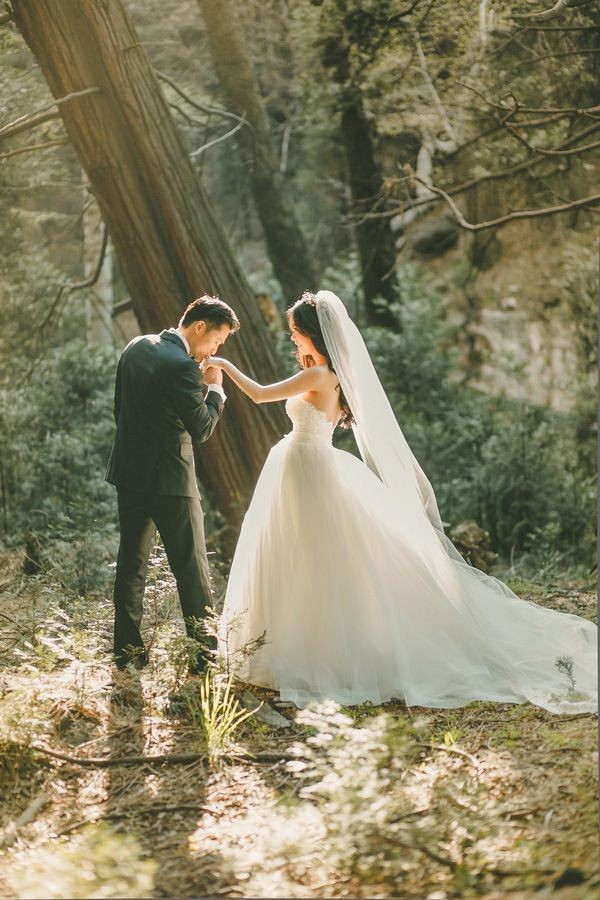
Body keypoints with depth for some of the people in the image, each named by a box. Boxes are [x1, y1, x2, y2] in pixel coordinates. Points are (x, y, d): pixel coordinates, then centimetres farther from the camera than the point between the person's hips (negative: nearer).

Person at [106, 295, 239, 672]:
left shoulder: (136, 347, 6)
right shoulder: (183, 367, -20)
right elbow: (203, 429, -15)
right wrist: (215, 389, -2)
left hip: (129, 472, 8)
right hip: (170, 479, -8)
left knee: (131, 563, 13)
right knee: (192, 568, 2)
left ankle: (128, 651, 17)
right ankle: (204, 653, 7)